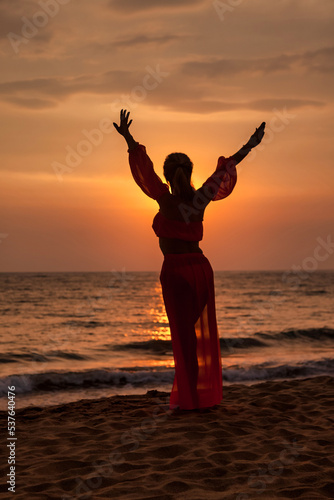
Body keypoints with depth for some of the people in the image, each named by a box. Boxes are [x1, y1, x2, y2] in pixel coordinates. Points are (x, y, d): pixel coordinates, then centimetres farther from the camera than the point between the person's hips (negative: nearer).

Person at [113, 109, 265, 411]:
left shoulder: (166, 200, -11)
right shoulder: (200, 200, 0)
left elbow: (145, 169, -11)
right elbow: (225, 169, 7)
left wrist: (127, 137, -9)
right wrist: (249, 146, 15)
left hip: (175, 271, -5)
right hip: (201, 268, 5)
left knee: (184, 335, -1)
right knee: (203, 332, 11)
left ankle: (190, 398, 2)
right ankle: (208, 394, 16)